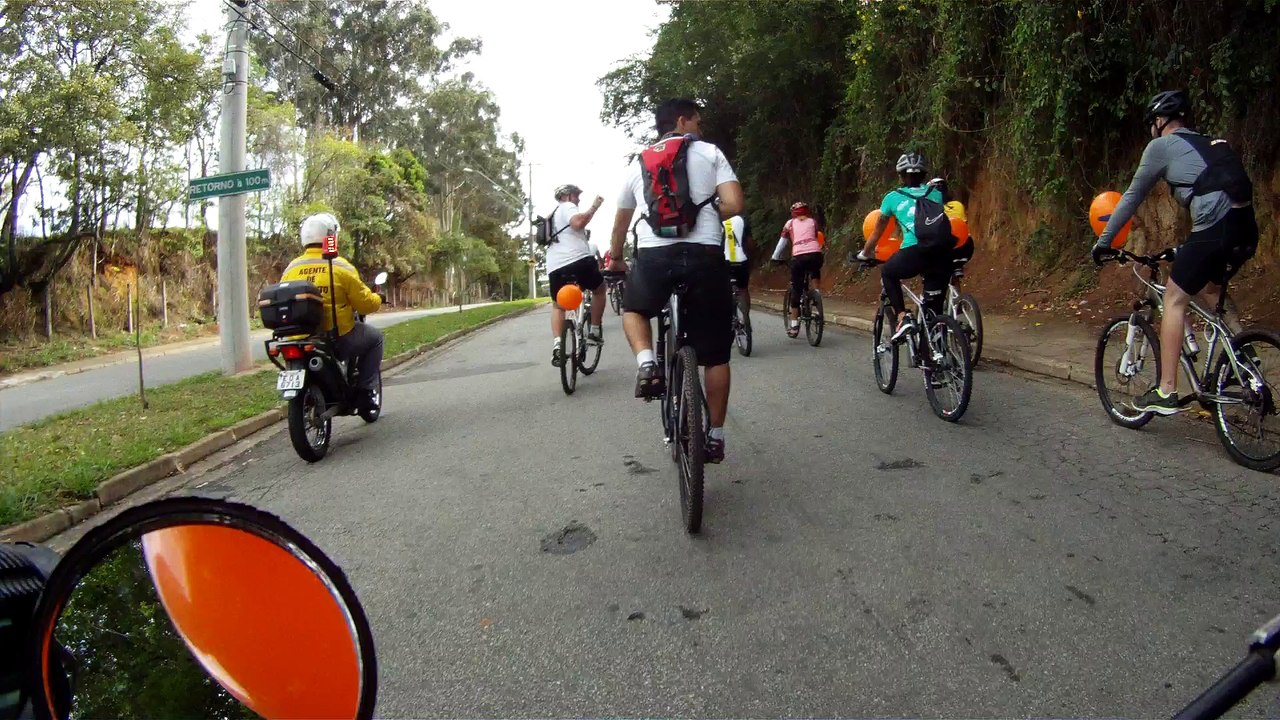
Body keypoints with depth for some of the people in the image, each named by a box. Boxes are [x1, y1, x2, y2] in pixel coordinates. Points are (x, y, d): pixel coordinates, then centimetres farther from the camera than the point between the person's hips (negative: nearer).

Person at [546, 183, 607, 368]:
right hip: (578, 259, -7)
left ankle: (557, 345, -3)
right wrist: (594, 207, -7)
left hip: (554, 266, 7)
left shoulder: (552, 216, 32)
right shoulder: (567, 207, 5)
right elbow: (577, 223, -16)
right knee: (599, 289, 20)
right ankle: (594, 331, 15)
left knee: (558, 305, 20)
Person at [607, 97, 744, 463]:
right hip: (705, 255, -1)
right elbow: (734, 205, -1)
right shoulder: (711, 153, 12)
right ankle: (715, 437, 18)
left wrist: (616, 260, 48)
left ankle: (647, 364, 3)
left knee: (634, 310, 33)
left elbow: (621, 223, 31)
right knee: (715, 353, 12)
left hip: (654, 255, 2)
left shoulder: (639, 163, 21)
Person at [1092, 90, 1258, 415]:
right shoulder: (1207, 144, 29)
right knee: (1210, 289, 29)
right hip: (1246, 229, 8)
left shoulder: (1161, 146, 6)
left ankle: (1166, 392, -1)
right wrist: (1188, 247, 43)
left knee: (1174, 298, 1)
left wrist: (1104, 242, 15)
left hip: (1215, 229, -8)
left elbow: (1132, 198, 7)